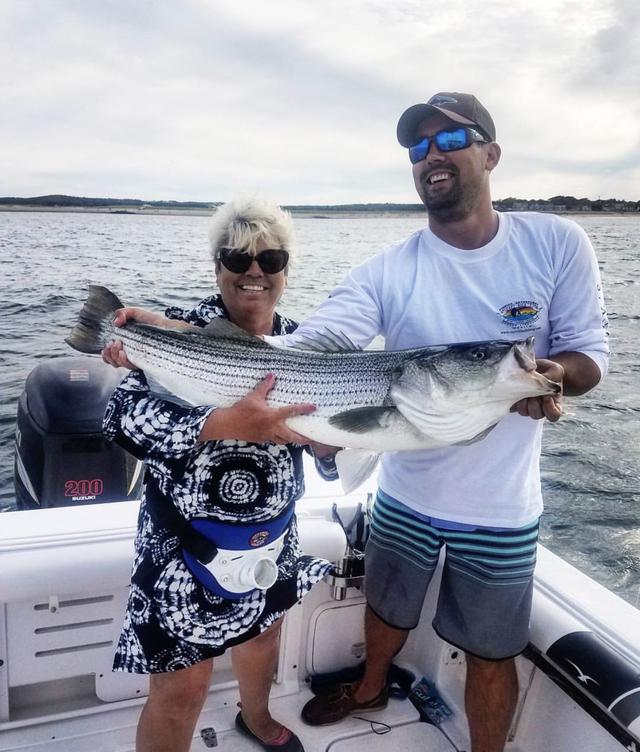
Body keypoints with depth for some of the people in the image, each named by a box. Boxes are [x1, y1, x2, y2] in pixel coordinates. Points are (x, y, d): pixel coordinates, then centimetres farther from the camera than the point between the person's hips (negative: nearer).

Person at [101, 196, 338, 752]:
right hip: (186, 539, -5)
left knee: (263, 634, 27)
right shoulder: (185, 330, -16)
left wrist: (329, 439, -19)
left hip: (272, 535, 6)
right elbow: (124, 415, -29)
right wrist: (228, 423, -40)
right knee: (182, 688, 1)